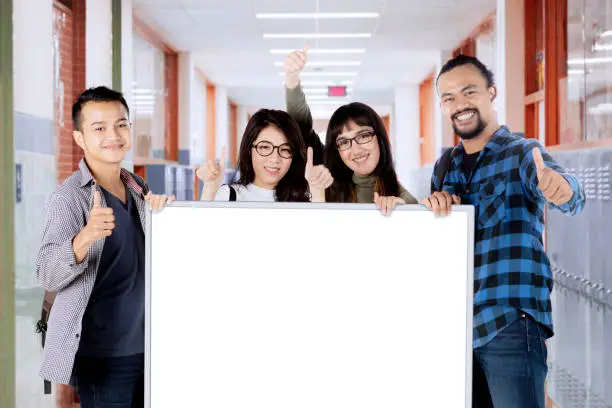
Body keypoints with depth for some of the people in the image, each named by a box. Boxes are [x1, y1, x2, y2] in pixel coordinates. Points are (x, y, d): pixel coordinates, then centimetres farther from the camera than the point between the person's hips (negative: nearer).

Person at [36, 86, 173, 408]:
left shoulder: (139, 188, 8)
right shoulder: (69, 196, -12)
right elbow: (48, 276, -21)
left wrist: (165, 210, -2)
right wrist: (84, 238, -40)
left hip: (147, 345, 6)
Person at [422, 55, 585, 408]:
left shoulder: (523, 153, -4)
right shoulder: (444, 167, 13)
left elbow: (572, 199, -23)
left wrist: (559, 186, -48)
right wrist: (435, 206, -6)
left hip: (511, 324, -5)